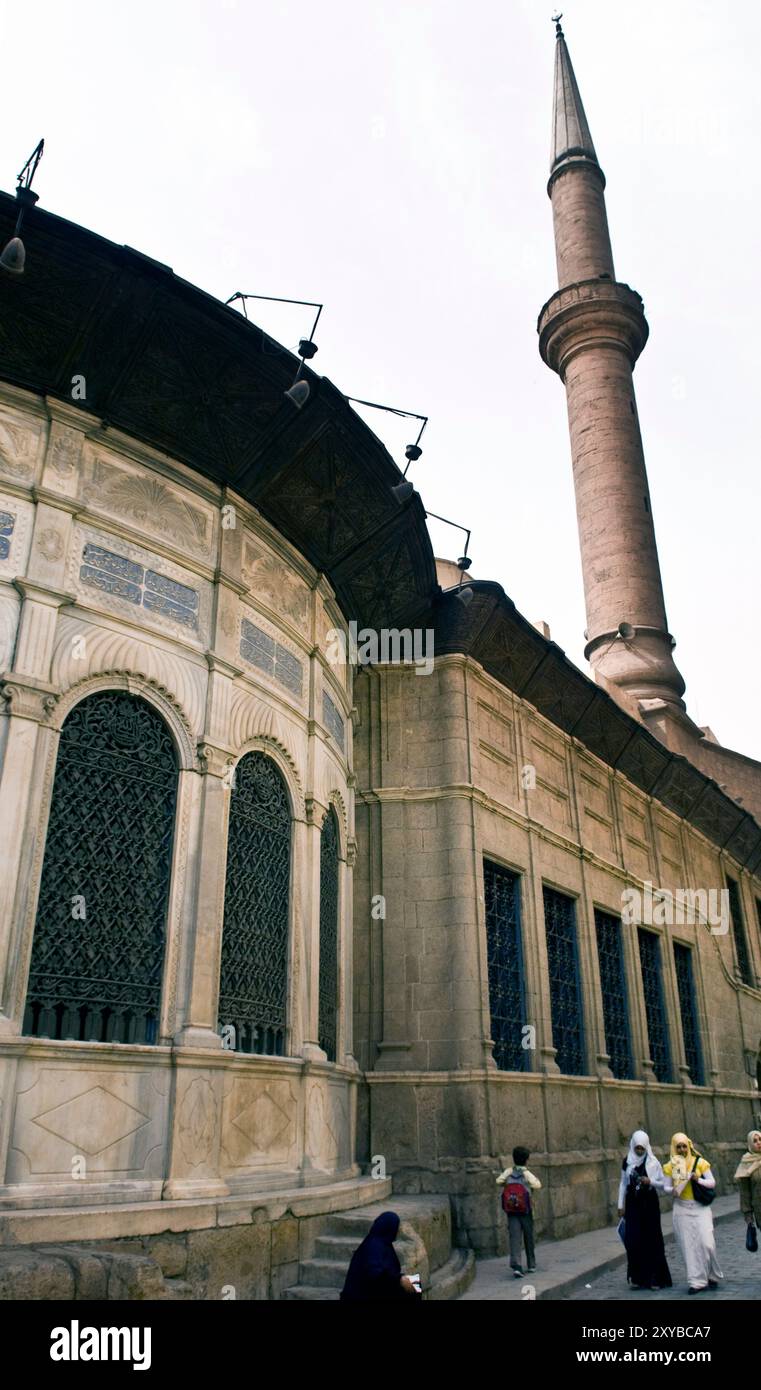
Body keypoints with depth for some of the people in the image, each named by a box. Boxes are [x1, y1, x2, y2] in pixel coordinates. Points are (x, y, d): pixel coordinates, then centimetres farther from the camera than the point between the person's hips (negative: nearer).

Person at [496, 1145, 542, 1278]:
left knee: (514, 1238, -4)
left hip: (511, 1212, 1)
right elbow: (537, 1186, -23)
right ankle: (531, 1265, 28)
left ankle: (516, 1265, -20)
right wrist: (537, 1180, -1)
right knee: (529, 1238, 16)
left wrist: (506, 1185, 9)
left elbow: (498, 1181, -12)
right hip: (526, 1211, -1)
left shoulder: (509, 1172, 0)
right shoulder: (527, 1174, -9)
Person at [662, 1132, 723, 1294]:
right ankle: (697, 1281, 10)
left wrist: (698, 1180, -17)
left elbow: (712, 1182, 1)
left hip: (700, 1207, -2)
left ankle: (712, 1276, 16)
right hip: (682, 1209, 2)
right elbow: (666, 1186, 5)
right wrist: (672, 1190, -18)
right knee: (688, 1246, 0)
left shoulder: (700, 1162, -2)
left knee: (706, 1242, -8)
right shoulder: (671, 1166, 3)